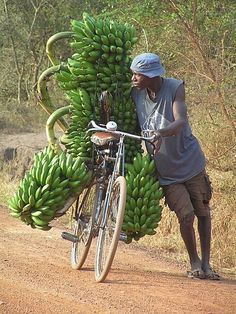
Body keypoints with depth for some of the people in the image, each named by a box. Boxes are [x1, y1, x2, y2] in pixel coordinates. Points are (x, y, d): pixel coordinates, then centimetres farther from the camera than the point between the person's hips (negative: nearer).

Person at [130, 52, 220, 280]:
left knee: (203, 213, 6)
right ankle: (194, 263, 11)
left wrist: (161, 133, -46)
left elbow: (180, 121, -28)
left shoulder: (175, 88, -14)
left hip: (190, 161, -1)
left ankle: (206, 263, 20)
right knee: (186, 216, -8)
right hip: (165, 169, 1)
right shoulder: (136, 94, -5)